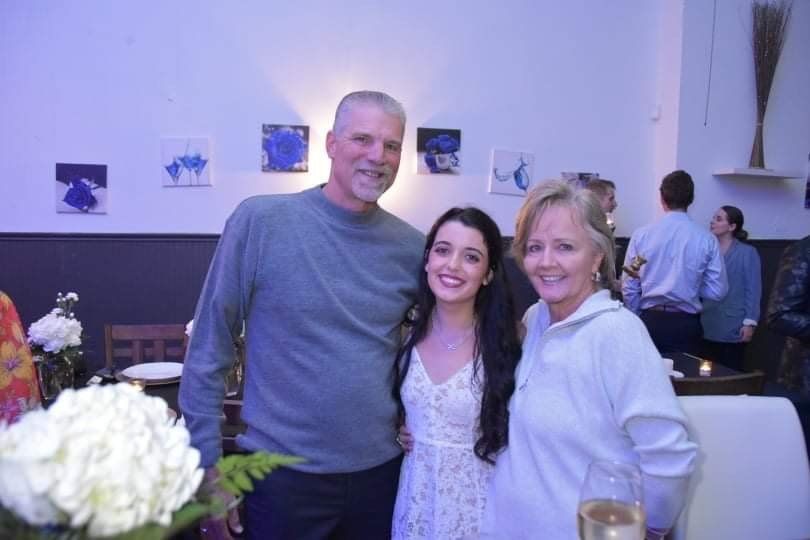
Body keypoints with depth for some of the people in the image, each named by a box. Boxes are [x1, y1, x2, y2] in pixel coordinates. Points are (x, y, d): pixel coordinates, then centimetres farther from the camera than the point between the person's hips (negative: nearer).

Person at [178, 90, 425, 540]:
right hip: (284, 472, -2)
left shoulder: (412, 247, -3)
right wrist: (208, 464, -7)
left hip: (383, 471, 3)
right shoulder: (260, 220, -12)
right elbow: (207, 353, -8)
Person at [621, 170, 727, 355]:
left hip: (651, 321, 1)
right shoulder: (706, 239, -5)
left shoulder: (641, 234, -4)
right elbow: (718, 291, -3)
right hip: (687, 325, -1)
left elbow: (629, 287, 0)